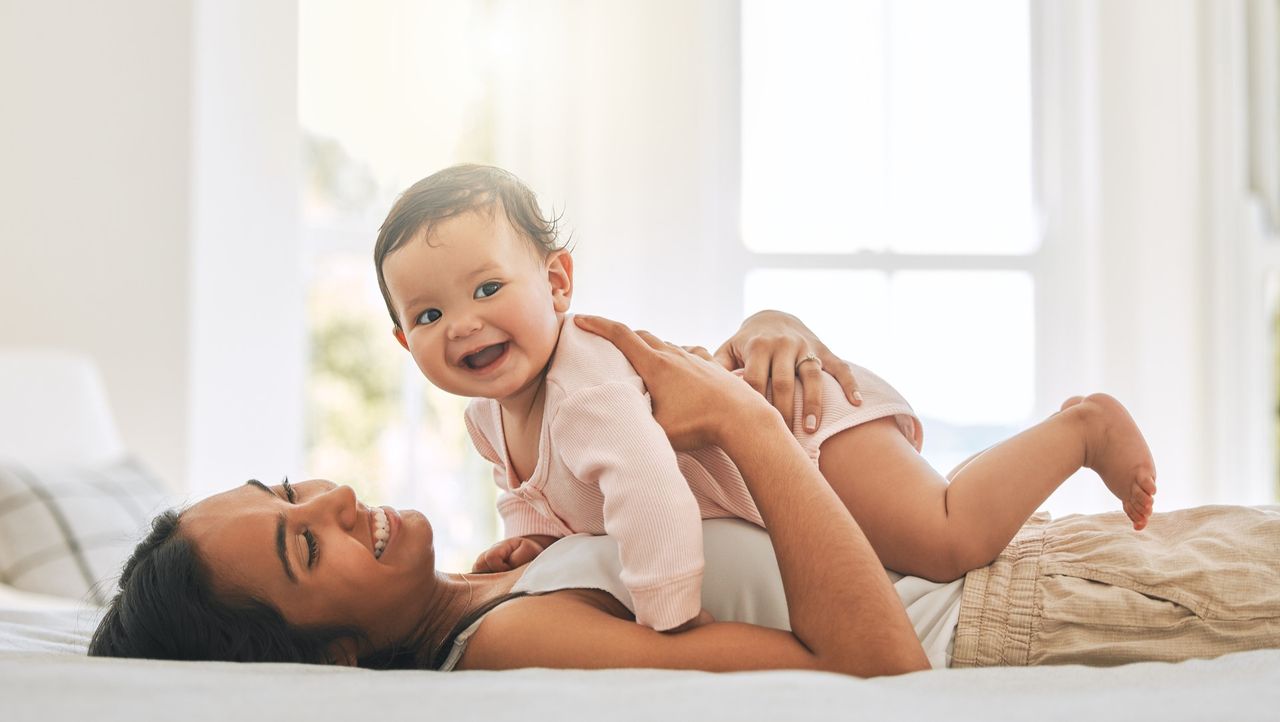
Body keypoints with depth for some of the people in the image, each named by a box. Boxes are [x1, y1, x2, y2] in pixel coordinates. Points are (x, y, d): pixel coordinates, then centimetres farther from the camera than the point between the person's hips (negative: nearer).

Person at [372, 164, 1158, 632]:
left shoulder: (588, 387, -35)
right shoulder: (489, 416, -3)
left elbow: (653, 496, -48)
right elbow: (531, 487, 16)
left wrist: (670, 624, -41)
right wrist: (533, 531, -5)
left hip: (808, 413, -10)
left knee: (946, 544, -24)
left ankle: (1081, 428, -1)